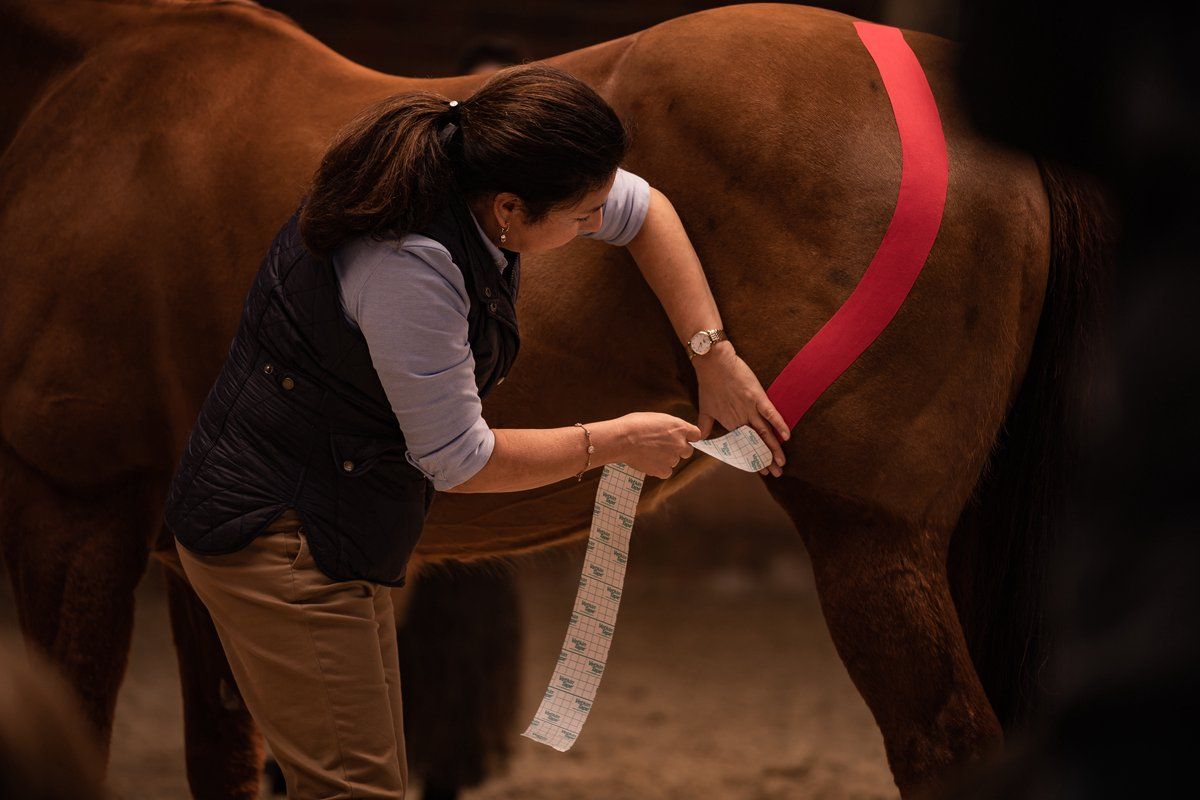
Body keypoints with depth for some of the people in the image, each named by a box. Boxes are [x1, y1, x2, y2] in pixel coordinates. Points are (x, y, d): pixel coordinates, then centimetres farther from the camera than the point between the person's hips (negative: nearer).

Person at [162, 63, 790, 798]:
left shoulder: (484, 162, -6)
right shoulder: (406, 265, -32)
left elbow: (645, 212, 13)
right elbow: (457, 460, -21)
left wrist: (715, 357, 8)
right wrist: (614, 443, -9)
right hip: (280, 534, -10)